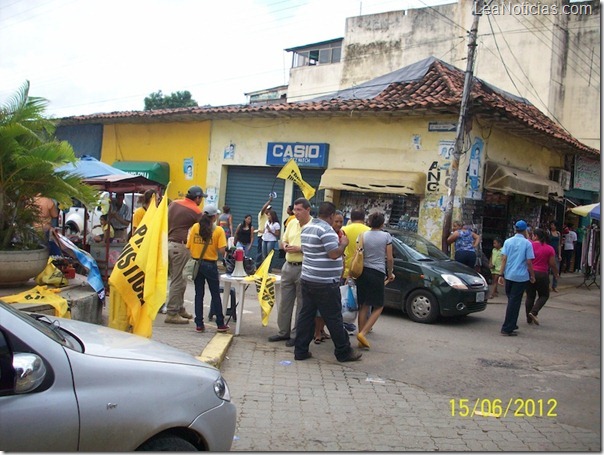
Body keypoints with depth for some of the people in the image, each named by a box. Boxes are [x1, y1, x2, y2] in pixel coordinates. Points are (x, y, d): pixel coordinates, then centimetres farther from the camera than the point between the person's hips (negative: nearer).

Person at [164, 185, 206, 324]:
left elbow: (164, 222, 17)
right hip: (180, 247, -8)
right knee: (178, 281, -3)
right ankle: (172, 313, 0)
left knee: (177, 279, 15)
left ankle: (180, 308, 22)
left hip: (168, 243, 8)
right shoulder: (195, 211, -9)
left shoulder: (173, 203, 12)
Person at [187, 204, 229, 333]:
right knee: (215, 295, 9)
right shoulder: (218, 230, -10)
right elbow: (222, 251, -16)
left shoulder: (195, 227, -2)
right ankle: (220, 324, 16)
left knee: (199, 294, 10)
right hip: (210, 265, -3)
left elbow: (188, 246, -2)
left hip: (197, 264, 3)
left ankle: (199, 324, 11)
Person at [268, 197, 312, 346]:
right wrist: (285, 246, -2)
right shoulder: (291, 223, 10)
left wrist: (299, 249, -21)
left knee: (301, 304, 4)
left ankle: (296, 335, 13)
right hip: (288, 266, 7)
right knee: (285, 301, 13)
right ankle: (283, 331, 25)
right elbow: (284, 240, 20)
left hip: (303, 268, -7)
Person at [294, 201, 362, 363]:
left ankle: (300, 351, 10)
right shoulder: (326, 230, -17)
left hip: (307, 279, 8)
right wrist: (343, 243, -4)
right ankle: (344, 352, 12)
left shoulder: (307, 228, 12)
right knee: (334, 318, 2)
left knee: (306, 315, 9)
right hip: (325, 283, -8)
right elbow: (335, 254, -23)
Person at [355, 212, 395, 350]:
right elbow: (389, 258, -2)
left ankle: (361, 340, 11)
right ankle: (363, 333, -8)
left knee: (364, 306, 10)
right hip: (378, 273, -3)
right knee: (378, 307, 8)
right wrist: (390, 273, 13)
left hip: (363, 272, 3)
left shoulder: (363, 235, 3)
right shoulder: (386, 236, -3)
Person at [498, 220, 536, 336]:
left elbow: (504, 259, -1)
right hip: (521, 276, -4)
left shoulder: (508, 241, 3)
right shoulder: (527, 243, -6)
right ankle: (507, 328, -3)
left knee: (511, 300, 18)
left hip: (508, 275, 4)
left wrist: (501, 274, 1)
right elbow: (529, 262, -7)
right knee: (515, 301, -1)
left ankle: (512, 324, 28)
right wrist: (532, 276, 5)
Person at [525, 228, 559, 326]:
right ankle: (533, 312, -7)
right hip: (542, 275, -2)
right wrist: (556, 274, 14)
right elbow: (552, 264, -1)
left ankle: (529, 319, 15)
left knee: (530, 296, 11)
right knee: (544, 295, 13)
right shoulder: (549, 249, -4)